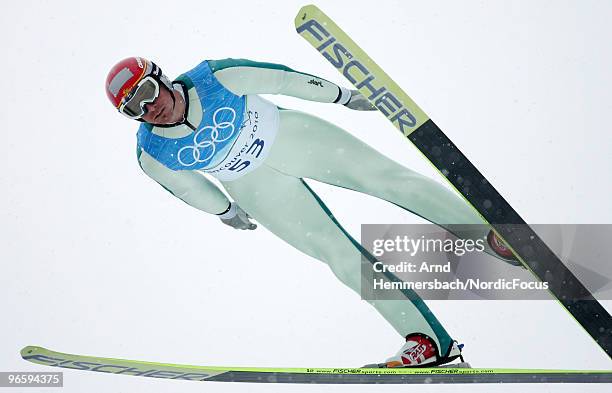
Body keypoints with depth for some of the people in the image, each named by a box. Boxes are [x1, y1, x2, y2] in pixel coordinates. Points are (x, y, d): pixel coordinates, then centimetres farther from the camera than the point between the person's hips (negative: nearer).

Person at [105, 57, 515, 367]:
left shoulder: (216, 77, -24)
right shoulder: (152, 156, -17)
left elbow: (279, 78, -11)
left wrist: (341, 94, 0)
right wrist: (225, 211, 19)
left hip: (293, 136, 0)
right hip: (257, 188, 1)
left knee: (388, 177, -11)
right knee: (337, 251, -10)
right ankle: (428, 340, -4)